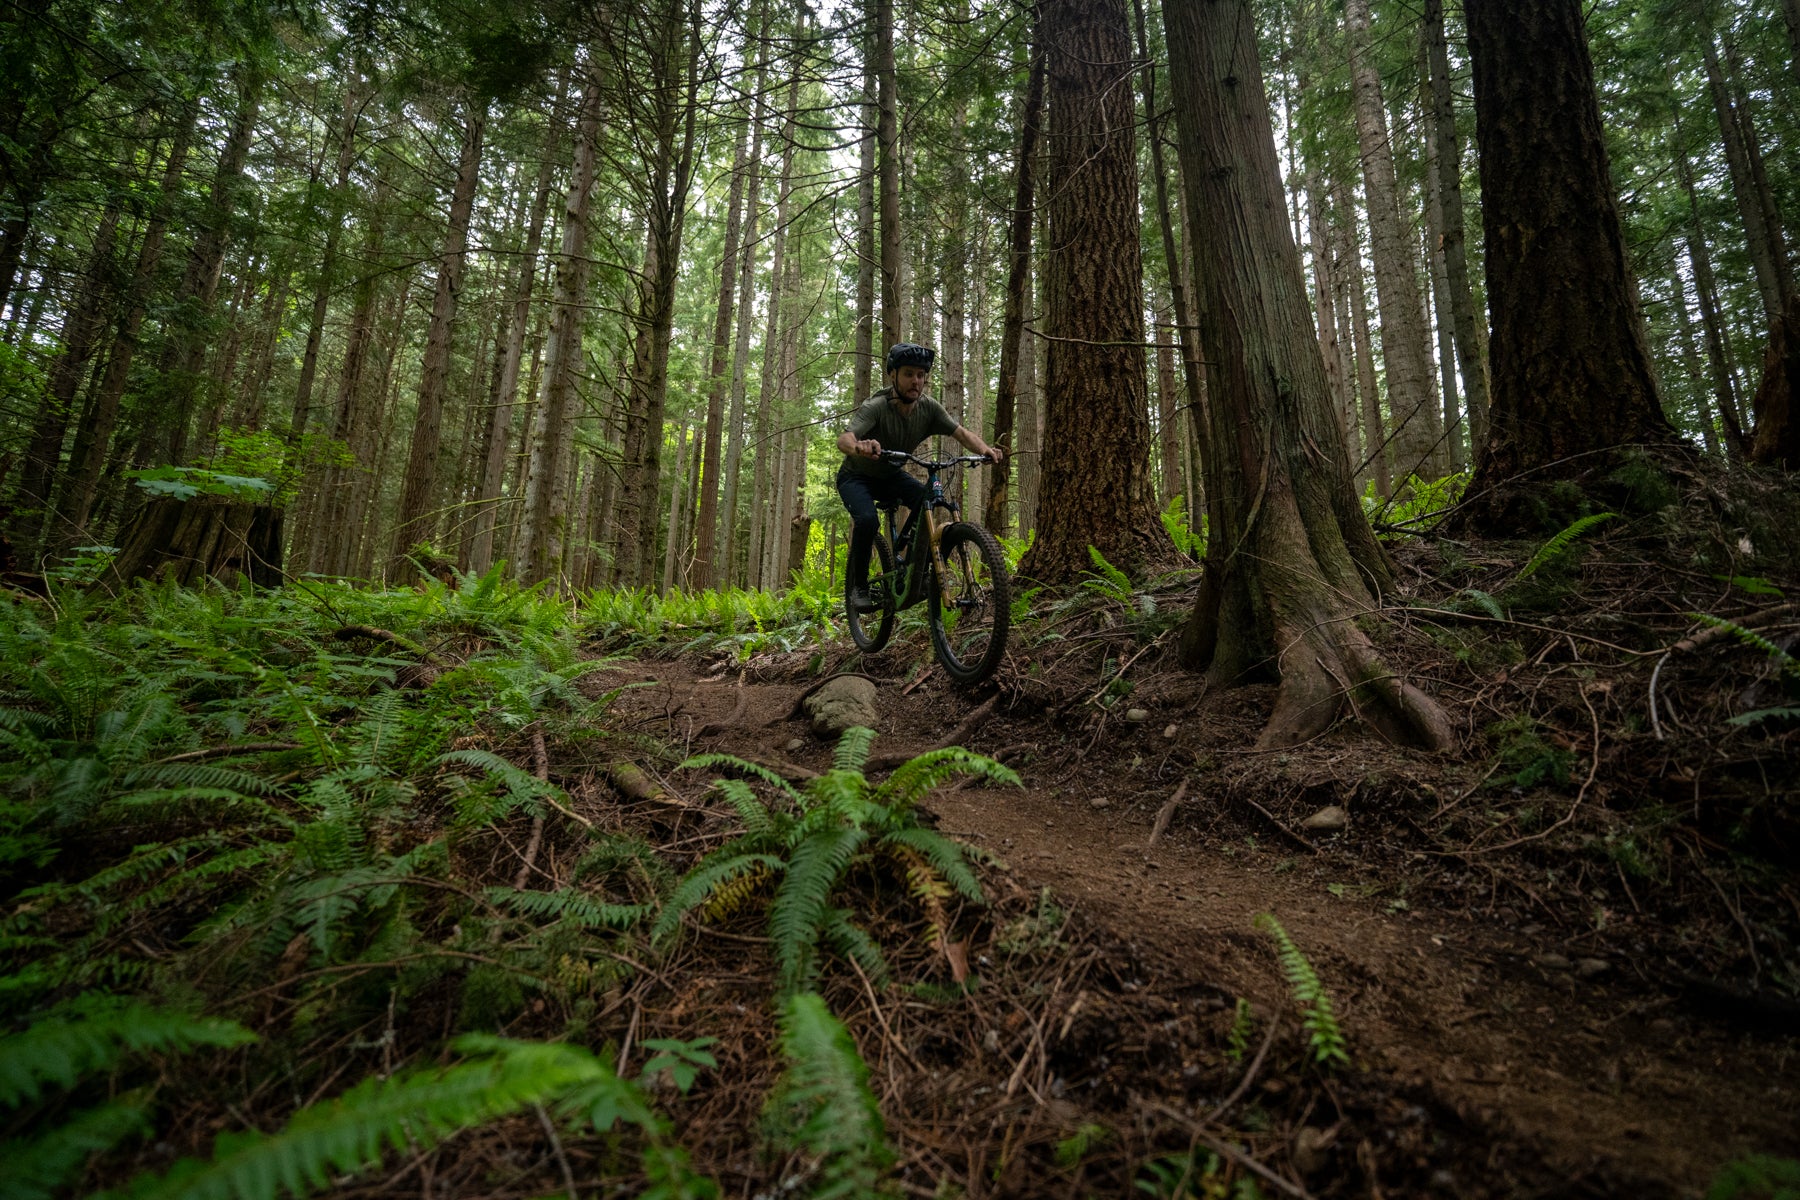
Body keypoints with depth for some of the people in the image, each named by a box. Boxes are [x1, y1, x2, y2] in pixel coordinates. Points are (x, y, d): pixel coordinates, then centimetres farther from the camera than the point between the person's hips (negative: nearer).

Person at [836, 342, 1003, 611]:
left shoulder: (929, 407, -15)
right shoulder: (876, 407, -29)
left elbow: (962, 432, -20)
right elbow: (843, 439, -44)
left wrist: (984, 449, -42)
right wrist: (859, 447, -68)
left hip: (891, 476, 4)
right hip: (856, 476, -4)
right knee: (868, 520, -32)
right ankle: (858, 585, -11)